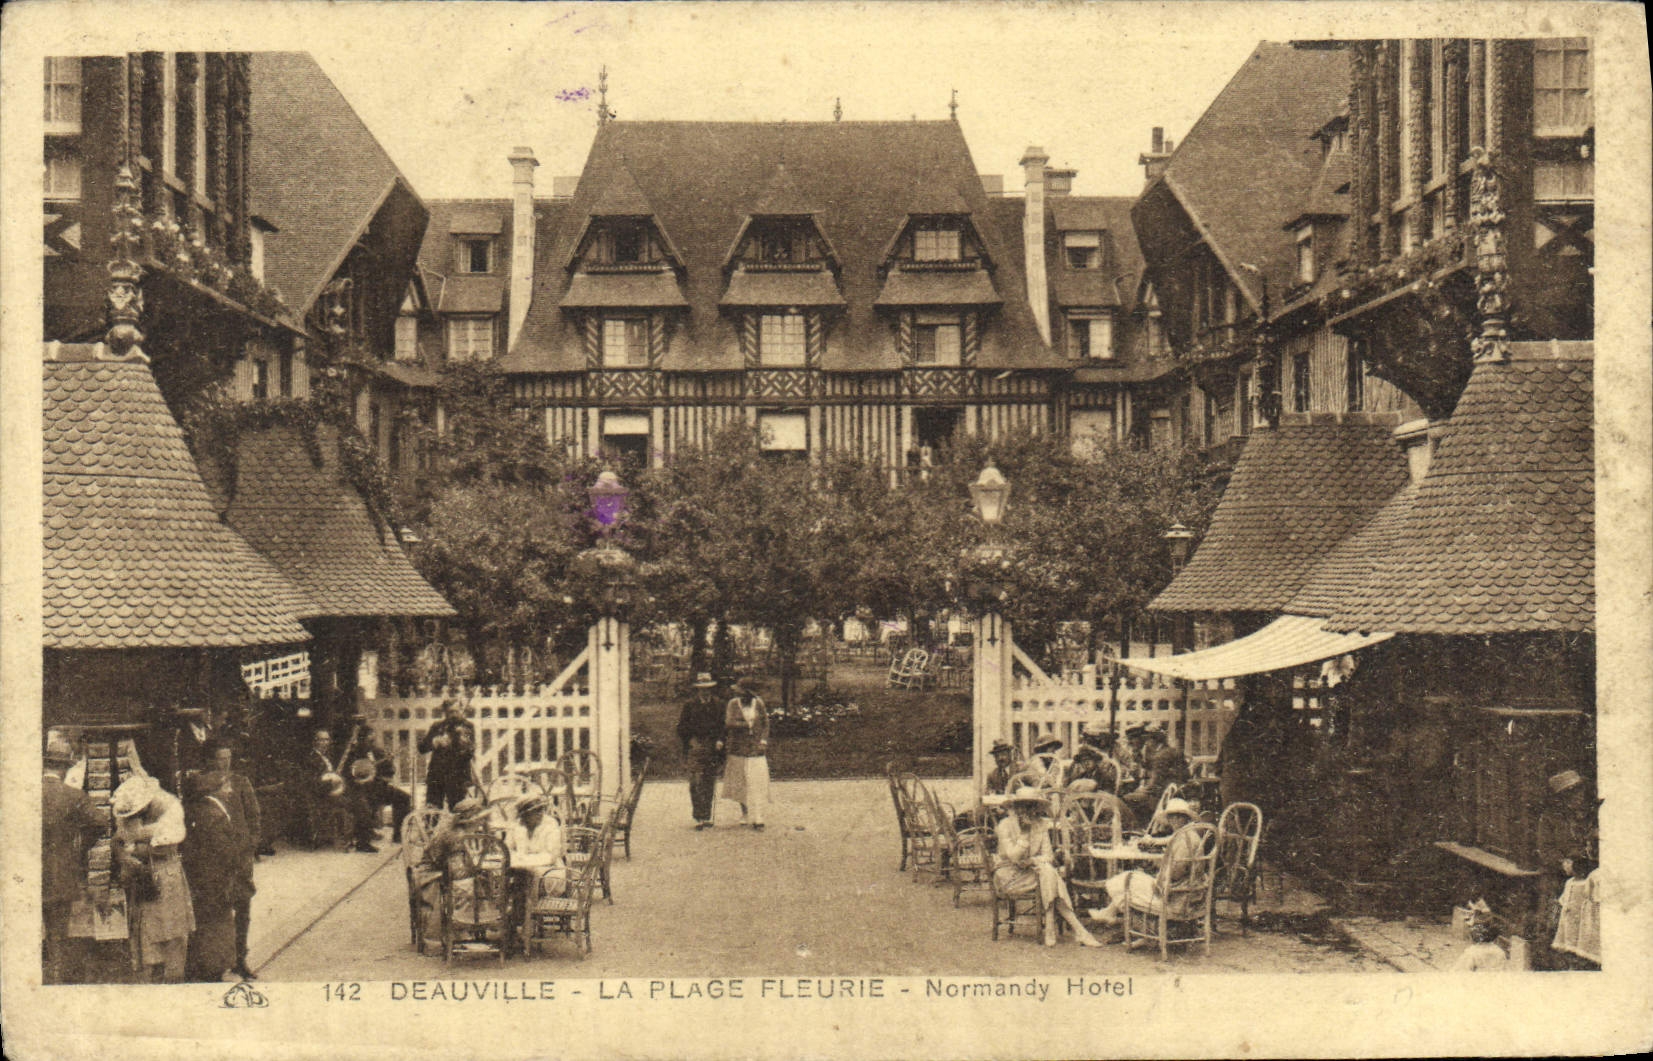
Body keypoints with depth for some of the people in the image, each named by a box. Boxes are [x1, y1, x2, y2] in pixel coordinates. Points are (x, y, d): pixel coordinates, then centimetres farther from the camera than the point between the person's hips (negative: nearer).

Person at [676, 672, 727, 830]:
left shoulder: (718, 704, 10)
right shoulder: (690, 705, 4)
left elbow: (724, 724, 13)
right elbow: (682, 727, 8)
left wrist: (720, 740, -1)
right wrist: (690, 740, -3)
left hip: (713, 748, 2)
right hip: (696, 747, -2)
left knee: (710, 784, 6)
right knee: (696, 783, -11)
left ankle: (707, 817, 14)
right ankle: (698, 818, -11)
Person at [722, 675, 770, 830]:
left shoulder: (759, 703, 3)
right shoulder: (733, 704, 1)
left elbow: (766, 723, 7)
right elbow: (729, 723, -9)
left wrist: (763, 740, -3)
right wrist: (748, 724, -16)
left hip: (756, 748, 0)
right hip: (738, 748, 1)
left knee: (757, 783, -7)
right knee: (740, 783, 5)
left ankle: (757, 819, -7)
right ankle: (745, 812, 23)